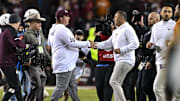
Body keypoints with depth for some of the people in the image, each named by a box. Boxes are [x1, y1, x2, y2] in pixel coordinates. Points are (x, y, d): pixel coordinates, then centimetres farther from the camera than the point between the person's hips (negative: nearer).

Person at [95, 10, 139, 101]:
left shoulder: (127, 29, -10)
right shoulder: (116, 31, 20)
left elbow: (135, 44, -19)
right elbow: (108, 44, 18)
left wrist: (121, 50, -21)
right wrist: (96, 44, 4)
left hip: (125, 60, -10)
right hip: (119, 61, 10)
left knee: (114, 82, -15)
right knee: (117, 84, 8)